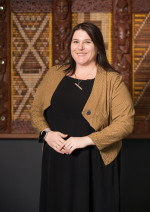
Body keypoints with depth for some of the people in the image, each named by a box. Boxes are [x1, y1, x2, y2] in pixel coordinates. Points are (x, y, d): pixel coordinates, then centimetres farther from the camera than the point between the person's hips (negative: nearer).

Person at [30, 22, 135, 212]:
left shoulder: (112, 81, -5)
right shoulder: (54, 74, 7)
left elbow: (126, 123, -12)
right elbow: (36, 110, 12)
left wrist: (87, 140, -19)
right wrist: (46, 133, -9)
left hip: (95, 163, -3)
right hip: (55, 160, 3)